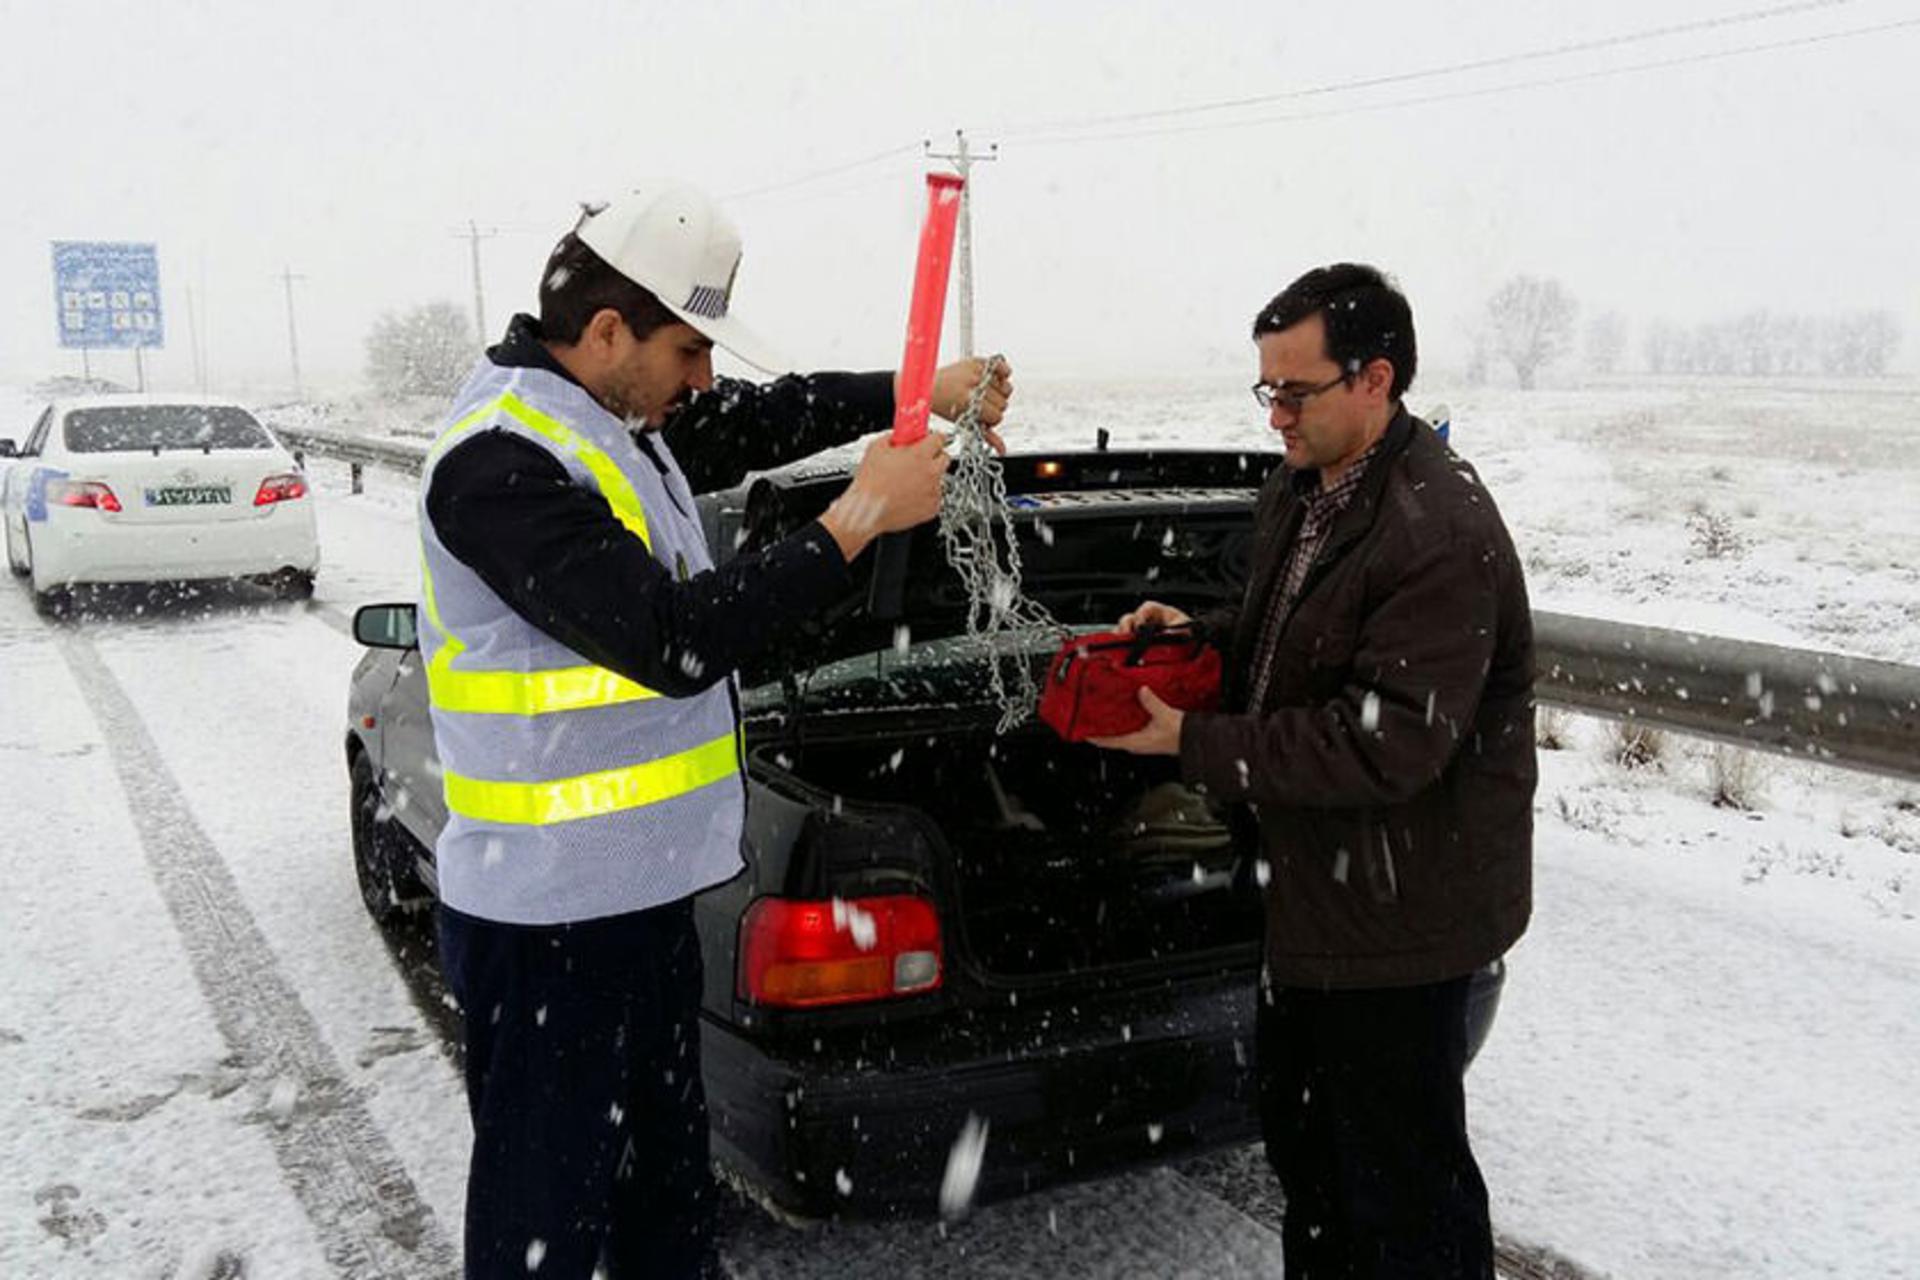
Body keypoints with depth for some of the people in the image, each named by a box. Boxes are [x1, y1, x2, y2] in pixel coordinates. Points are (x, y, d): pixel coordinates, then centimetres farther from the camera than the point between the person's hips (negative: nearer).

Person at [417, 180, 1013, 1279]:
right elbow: (673, 641, -29)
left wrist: (917, 392, 9)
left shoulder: (615, 417, 7)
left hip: (644, 888, 10)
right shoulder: (499, 463, -22)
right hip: (551, 916, -9)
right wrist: (859, 520, -25)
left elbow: (760, 418, 22)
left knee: (667, 1181, 23)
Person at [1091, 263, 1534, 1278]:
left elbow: (1386, 744, -29)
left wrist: (1196, 743, -25)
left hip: (1397, 917, -10)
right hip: (1308, 891, 10)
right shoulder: (1297, 492, 6)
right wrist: (1204, 636, -1)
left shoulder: (1442, 535, -25)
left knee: (1402, 1176, 7)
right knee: (1300, 1137, 25)